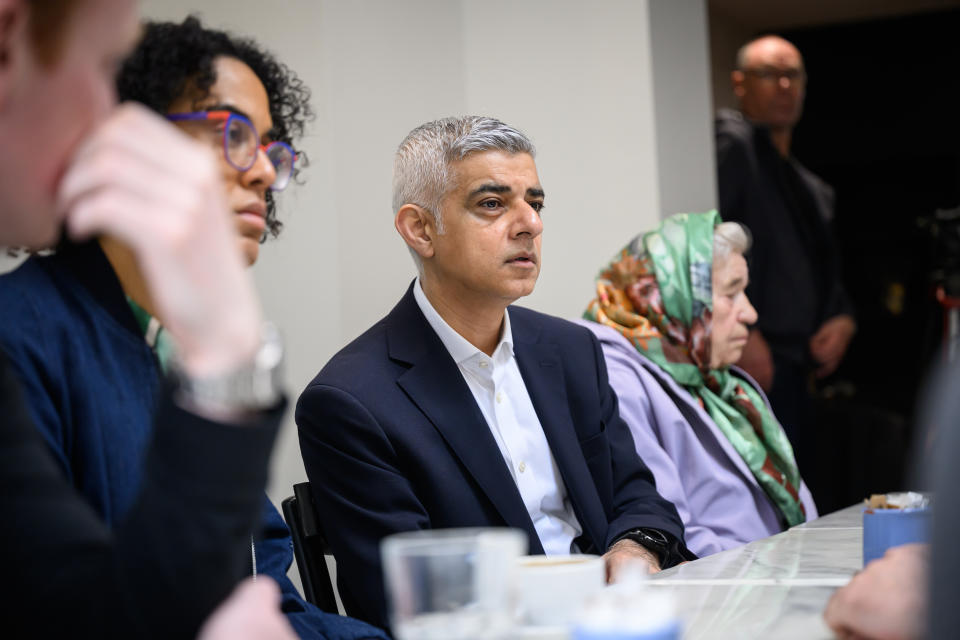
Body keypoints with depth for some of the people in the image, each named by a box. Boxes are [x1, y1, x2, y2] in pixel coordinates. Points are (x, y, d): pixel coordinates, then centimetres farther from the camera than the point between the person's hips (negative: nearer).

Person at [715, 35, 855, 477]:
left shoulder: (812, 189, 25)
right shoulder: (731, 142, -3)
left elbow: (825, 271, 29)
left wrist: (842, 320, 6)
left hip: (795, 372, 9)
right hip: (752, 359, -9)